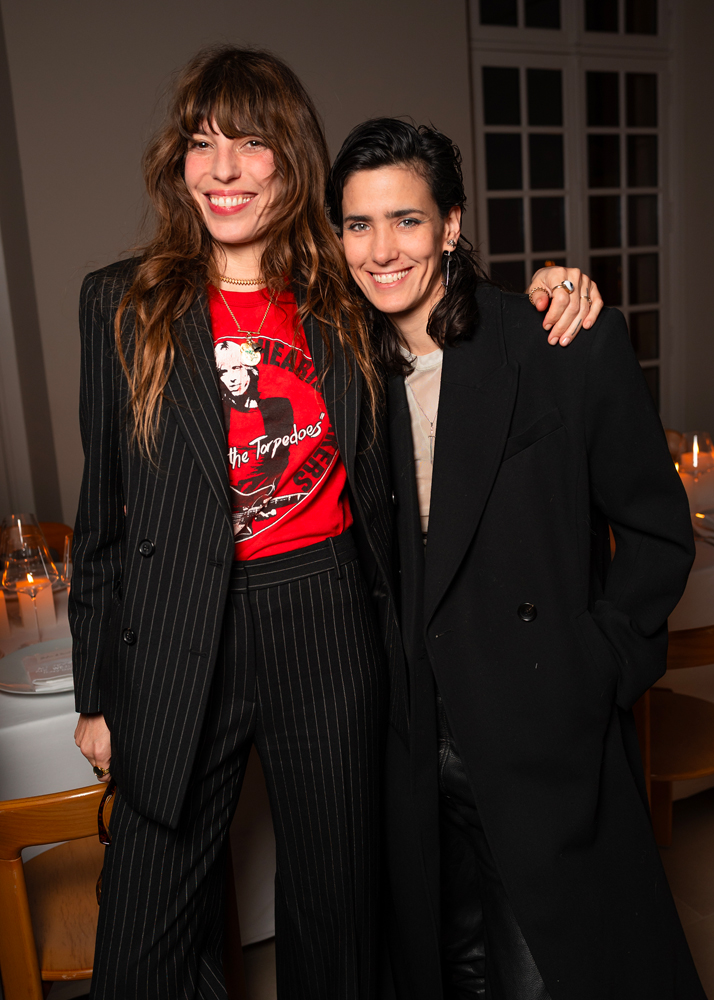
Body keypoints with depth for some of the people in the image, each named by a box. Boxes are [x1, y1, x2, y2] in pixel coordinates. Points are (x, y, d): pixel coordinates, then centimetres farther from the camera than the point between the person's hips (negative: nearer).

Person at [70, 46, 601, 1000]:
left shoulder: (345, 301, 2)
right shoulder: (122, 302, 0)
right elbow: (104, 512, 3)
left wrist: (547, 292, -3)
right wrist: (96, 693, 4)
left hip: (331, 627, 1)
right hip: (179, 644, 0)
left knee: (336, 908, 18)